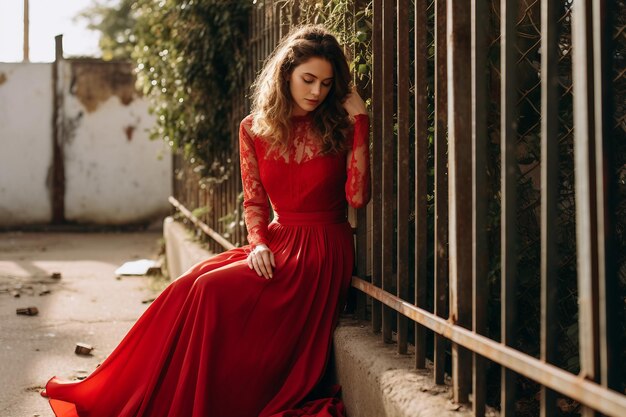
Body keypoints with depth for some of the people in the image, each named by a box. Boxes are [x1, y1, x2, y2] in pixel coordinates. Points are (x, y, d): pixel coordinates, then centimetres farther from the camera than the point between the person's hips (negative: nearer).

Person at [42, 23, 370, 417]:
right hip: (277, 244, 4)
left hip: (323, 252, -4)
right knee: (189, 288, -19)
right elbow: (254, 201, 10)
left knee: (213, 291, -24)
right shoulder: (254, 129, 5)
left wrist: (360, 119, -16)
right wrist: (259, 243, -10)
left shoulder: (341, 128, -3)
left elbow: (357, 196, -17)